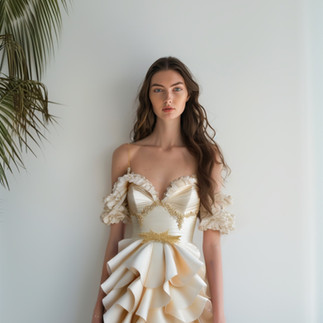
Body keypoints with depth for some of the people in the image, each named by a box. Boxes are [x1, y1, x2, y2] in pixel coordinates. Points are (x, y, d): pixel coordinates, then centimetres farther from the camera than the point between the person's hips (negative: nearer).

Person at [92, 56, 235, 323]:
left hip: (183, 282, -1)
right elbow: (115, 234, 1)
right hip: (132, 283, 1)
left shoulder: (207, 157, -3)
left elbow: (212, 243, -6)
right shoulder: (126, 155, -1)